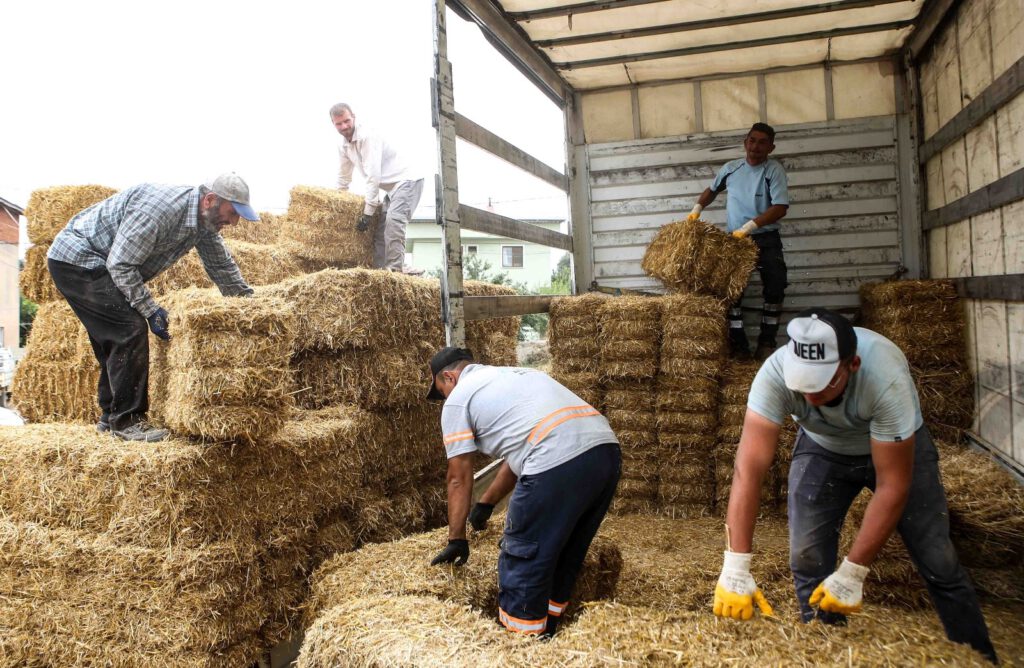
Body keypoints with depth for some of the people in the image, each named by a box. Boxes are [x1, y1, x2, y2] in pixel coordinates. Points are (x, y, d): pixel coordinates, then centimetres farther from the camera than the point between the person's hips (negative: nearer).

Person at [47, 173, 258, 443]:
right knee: (131, 329, -18)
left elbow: (222, 265, 12)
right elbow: (120, 264, -28)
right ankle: (126, 420, -11)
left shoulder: (205, 220, -2)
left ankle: (111, 416, 23)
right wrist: (150, 310, -26)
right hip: (77, 259, -10)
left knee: (117, 338, 12)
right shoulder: (159, 208, -31)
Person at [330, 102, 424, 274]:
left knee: (394, 219, -27)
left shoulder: (367, 137, -21)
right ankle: (379, 268, 3)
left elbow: (373, 176, -27)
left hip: (407, 181, -10)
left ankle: (395, 267, -30)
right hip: (391, 188, 10)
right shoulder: (343, 146, 7)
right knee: (380, 227, 3)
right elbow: (344, 176, 22)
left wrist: (368, 212, -28)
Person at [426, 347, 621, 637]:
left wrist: (456, 540, 23)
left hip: (558, 462, -9)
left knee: (523, 561, 6)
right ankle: (545, 635, 35)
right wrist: (486, 503, 44)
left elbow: (459, 478, 13)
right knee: (563, 557, 22)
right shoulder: (512, 375, 33)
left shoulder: (458, 398, 11)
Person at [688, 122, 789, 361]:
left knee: (775, 287, -11)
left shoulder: (774, 170, -10)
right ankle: (738, 344, 4)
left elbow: (780, 208, -20)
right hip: (734, 238, 3)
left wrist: (748, 227, -27)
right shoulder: (731, 168, 2)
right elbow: (712, 189, 23)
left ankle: (766, 343, 2)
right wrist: (697, 209, 6)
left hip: (766, 238, -3)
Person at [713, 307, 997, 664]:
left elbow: (893, 485, -33)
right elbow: (748, 468, -40)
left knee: (939, 564, -5)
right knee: (807, 559, -8)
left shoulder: (885, 376, -40)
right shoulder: (775, 374, -36)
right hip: (822, 450, 2)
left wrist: (852, 574, -33)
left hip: (899, 446, -1)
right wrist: (735, 568, -46)